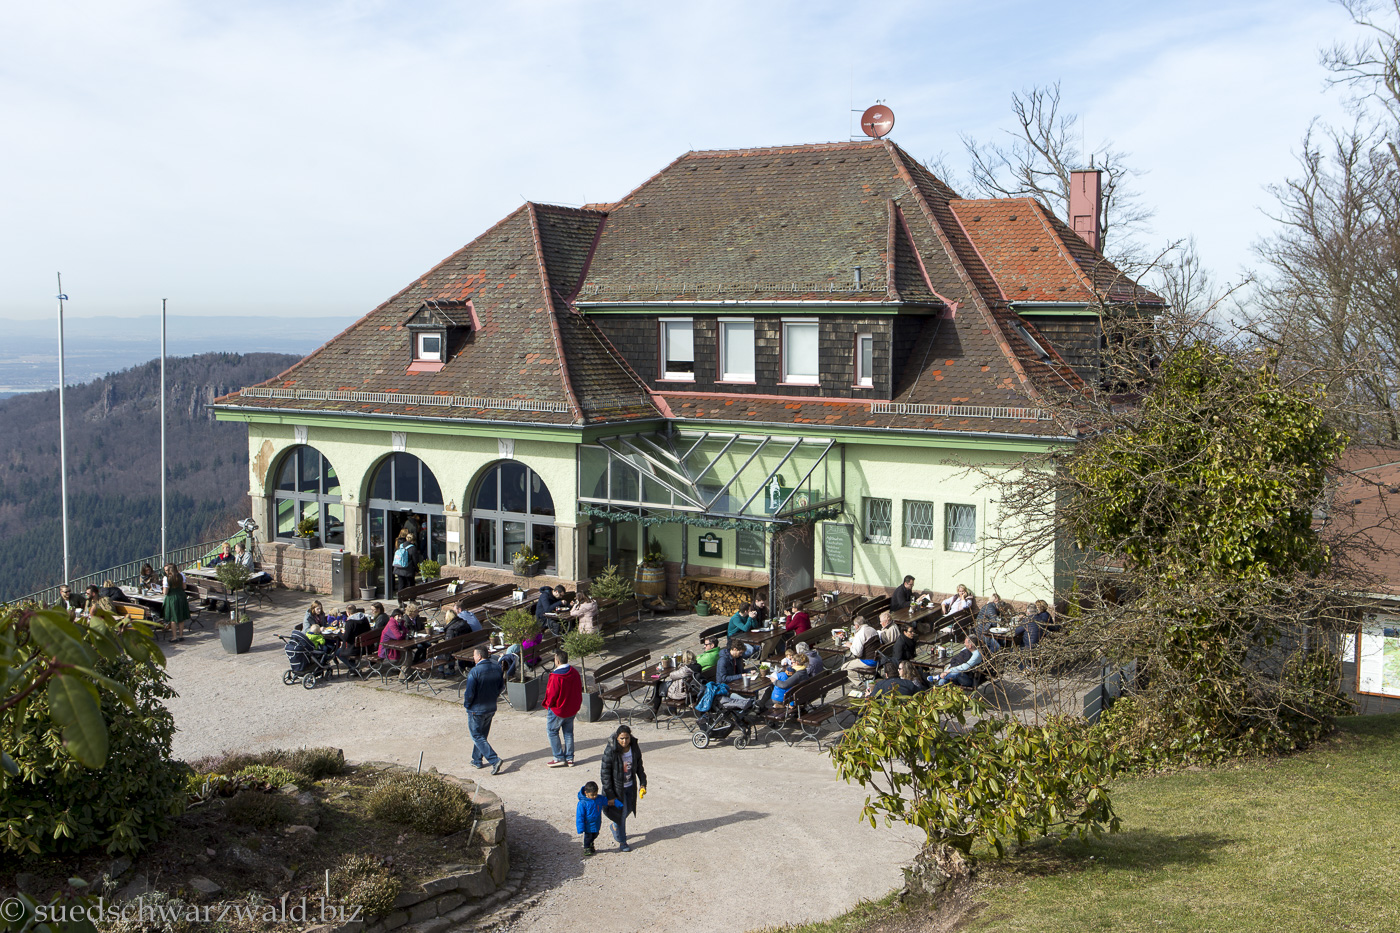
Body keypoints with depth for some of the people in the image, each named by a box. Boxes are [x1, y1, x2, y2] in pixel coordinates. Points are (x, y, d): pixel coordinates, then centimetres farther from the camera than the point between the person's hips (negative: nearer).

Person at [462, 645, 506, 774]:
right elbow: (501, 687, 8)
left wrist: (467, 705, -3)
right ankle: (477, 760, 32)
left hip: (476, 710, -7)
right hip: (491, 708, 7)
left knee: (477, 737, 3)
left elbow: (469, 693, -22)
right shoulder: (497, 668, -2)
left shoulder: (474, 671, -23)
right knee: (482, 734, 22)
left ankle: (494, 760, -11)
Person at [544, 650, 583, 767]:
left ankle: (559, 758, 6)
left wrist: (548, 704, 0)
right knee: (568, 732, 15)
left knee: (552, 731, 8)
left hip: (557, 710, -7)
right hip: (572, 709, 7)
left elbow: (551, 695, -20)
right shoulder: (574, 673, -2)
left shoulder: (556, 676, -25)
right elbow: (579, 689, 8)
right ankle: (569, 758, 17)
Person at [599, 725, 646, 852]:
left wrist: (643, 784, 1)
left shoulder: (635, 748, -10)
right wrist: (610, 795, -17)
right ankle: (621, 842, 16)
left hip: (630, 786, 5)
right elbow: (605, 774, -18)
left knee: (628, 809, 18)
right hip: (616, 787, -5)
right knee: (621, 812, -2)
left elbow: (639, 767, 8)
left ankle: (615, 826, 48)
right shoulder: (610, 751, -24)